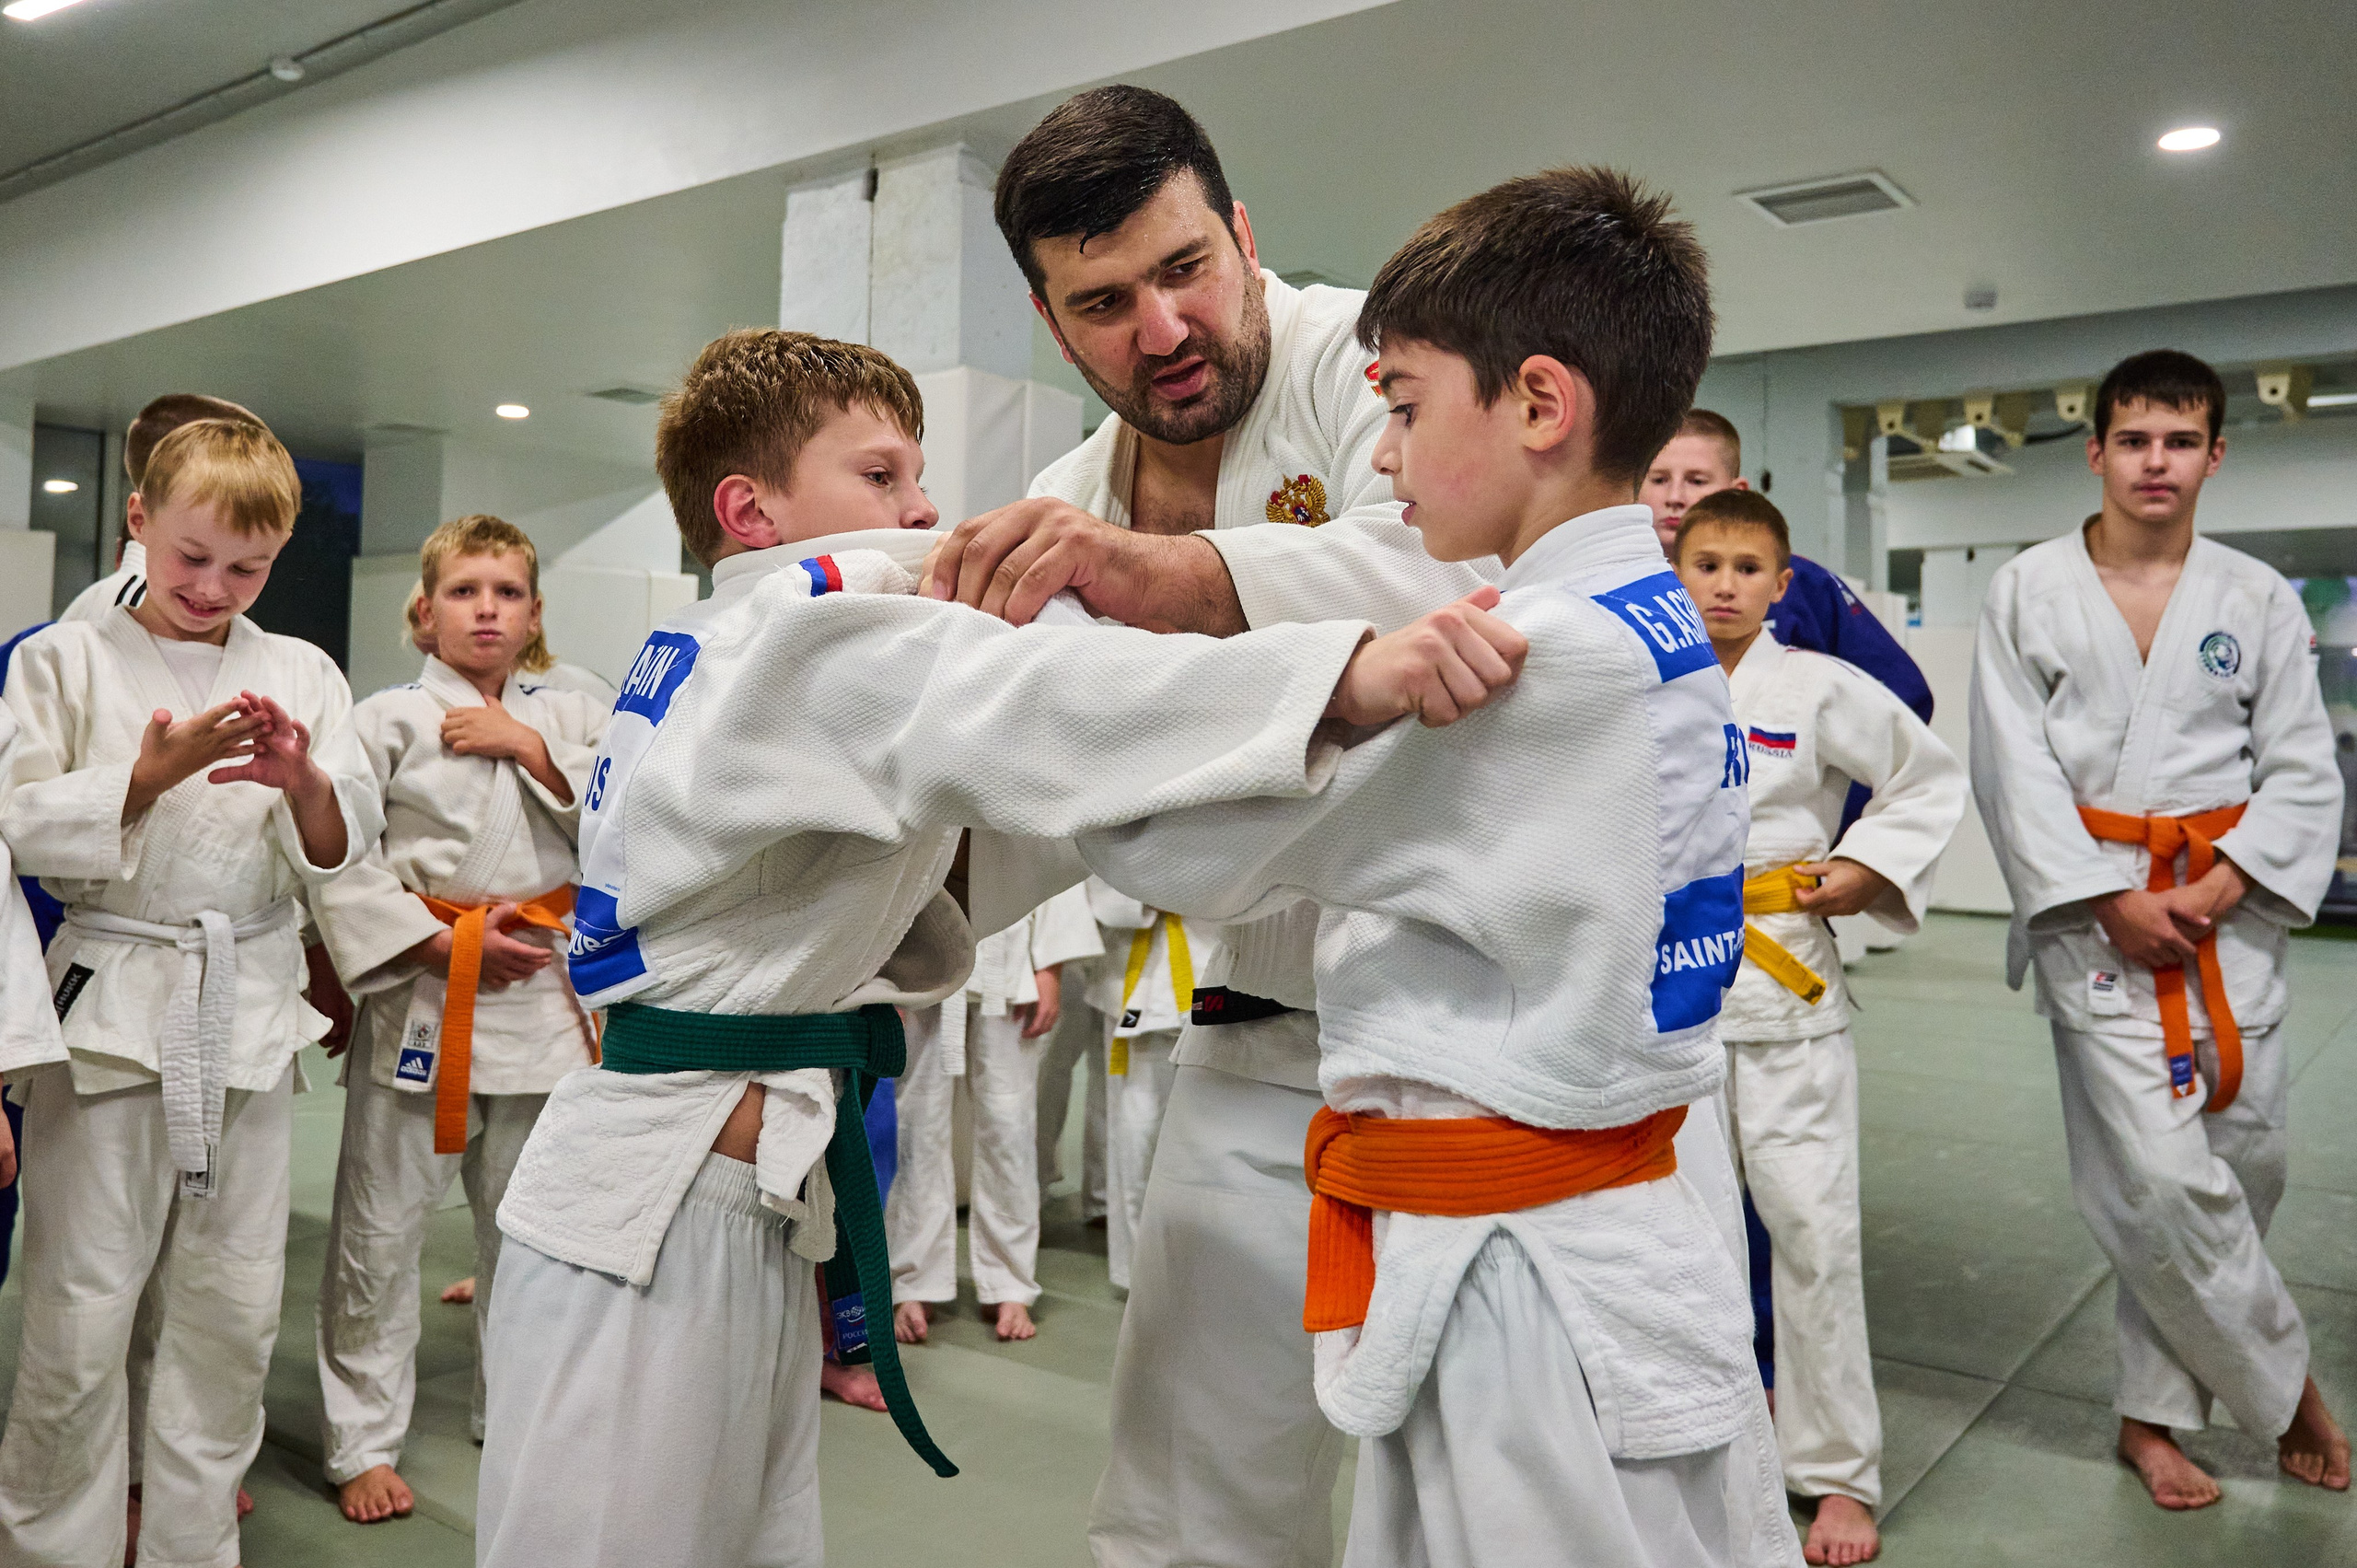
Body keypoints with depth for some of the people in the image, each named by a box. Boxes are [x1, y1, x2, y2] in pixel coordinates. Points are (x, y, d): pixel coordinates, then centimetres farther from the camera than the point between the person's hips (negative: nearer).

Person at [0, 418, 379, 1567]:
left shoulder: (301, 673, 7)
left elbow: (345, 845, 3)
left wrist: (304, 783, -17)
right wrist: (148, 775, -17)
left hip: (250, 1009, 2)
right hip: (109, 1000, -2)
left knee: (232, 1311, 11)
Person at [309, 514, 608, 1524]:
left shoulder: (568, 716, 8)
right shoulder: (388, 719, -2)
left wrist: (534, 749, -11)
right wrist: (433, 943, -13)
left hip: (543, 995, 3)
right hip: (420, 997, -3)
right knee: (380, 1229, 6)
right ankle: (362, 1443, 23)